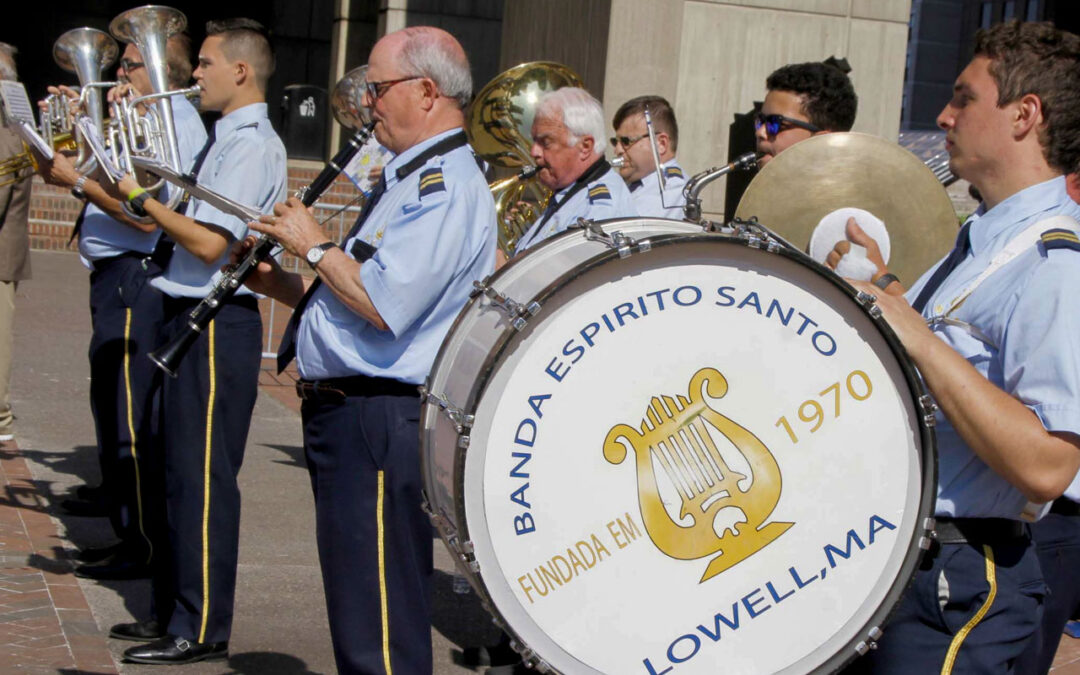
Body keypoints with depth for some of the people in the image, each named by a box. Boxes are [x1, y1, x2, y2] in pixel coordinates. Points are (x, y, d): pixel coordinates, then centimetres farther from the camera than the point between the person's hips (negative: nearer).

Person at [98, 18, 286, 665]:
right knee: (179, 470, 16)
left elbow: (209, 242, -23)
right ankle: (175, 608, 27)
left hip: (218, 325, -10)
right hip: (191, 318, 10)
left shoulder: (253, 146, -15)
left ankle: (201, 628, 2)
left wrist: (141, 196, -15)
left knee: (203, 477, -5)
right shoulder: (226, 140, 16)